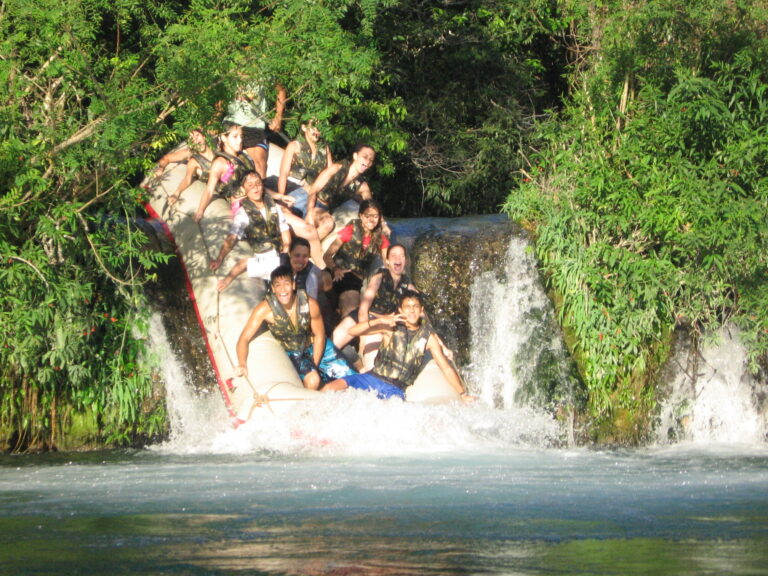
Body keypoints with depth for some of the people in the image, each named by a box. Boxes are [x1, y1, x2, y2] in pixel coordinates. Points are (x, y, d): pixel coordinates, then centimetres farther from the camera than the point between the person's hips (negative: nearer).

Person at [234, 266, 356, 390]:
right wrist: (242, 365, -45)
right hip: (292, 352, -2)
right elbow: (244, 338, -28)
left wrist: (314, 366, -11)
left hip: (317, 347, 2)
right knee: (312, 380, -28)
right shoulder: (265, 309, -29)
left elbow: (319, 335, -10)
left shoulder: (310, 304, -25)